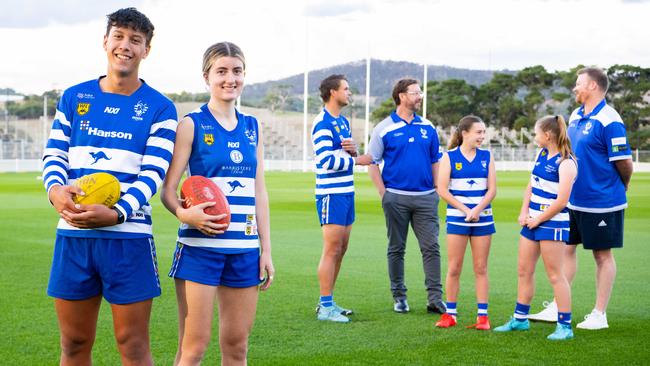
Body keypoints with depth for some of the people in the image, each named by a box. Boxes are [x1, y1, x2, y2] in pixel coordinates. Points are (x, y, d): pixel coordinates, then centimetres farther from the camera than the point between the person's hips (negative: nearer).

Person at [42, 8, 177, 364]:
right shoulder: (74, 97, 12)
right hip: (72, 234, 3)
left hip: (128, 234, -3)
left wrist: (117, 213, -23)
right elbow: (54, 154, 9)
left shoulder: (159, 108, 2)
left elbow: (153, 174, -7)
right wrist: (56, 190, -14)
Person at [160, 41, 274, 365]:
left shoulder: (252, 127, 13)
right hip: (200, 247, -5)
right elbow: (168, 189, -5)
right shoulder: (191, 124, -2)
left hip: (245, 249, 5)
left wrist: (266, 250, 10)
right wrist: (184, 213, -26)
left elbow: (259, 192, 15)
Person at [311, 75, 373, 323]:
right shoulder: (323, 123, -12)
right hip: (331, 194, -9)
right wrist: (355, 160, -12)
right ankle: (325, 307, -3)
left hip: (346, 192, 9)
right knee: (332, 250, -7)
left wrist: (353, 150, -2)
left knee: (340, 250, 11)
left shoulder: (343, 122, 17)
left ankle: (328, 303, 19)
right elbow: (325, 160, -20)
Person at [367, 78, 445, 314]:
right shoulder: (384, 129, -1)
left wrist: (438, 190, 7)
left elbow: (435, 161, 15)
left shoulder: (427, 127, 9)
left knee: (431, 248, -3)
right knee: (396, 249, 6)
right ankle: (399, 297, 16)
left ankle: (435, 299, -2)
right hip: (396, 197, -3)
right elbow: (372, 163, 1)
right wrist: (384, 194, -5)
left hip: (426, 197, 3)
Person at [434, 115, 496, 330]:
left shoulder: (487, 157, 5)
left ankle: (482, 315, 7)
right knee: (454, 268, 2)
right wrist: (465, 210, -13)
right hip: (456, 218, -2)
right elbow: (442, 190, -8)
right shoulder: (449, 157, -2)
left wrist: (476, 211, -13)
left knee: (481, 268, 4)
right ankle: (450, 313, 11)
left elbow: (492, 189, 1)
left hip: (483, 217, 2)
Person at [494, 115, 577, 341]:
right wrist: (524, 212, 4)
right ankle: (520, 319, 24)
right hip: (532, 221, 9)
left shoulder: (565, 163, -16)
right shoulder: (542, 154, 10)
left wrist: (538, 220, -12)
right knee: (524, 271, 13)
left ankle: (565, 326, 3)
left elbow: (561, 202, -20)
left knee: (555, 275, -4)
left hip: (552, 223, -9)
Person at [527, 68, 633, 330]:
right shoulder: (575, 116, 8)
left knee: (602, 255, 4)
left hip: (601, 202, -8)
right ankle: (557, 308, 19)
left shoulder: (609, 120, -18)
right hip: (572, 199, 8)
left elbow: (625, 163, -17)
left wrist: (620, 189, 0)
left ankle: (599, 315, 12)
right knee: (566, 248, 11)